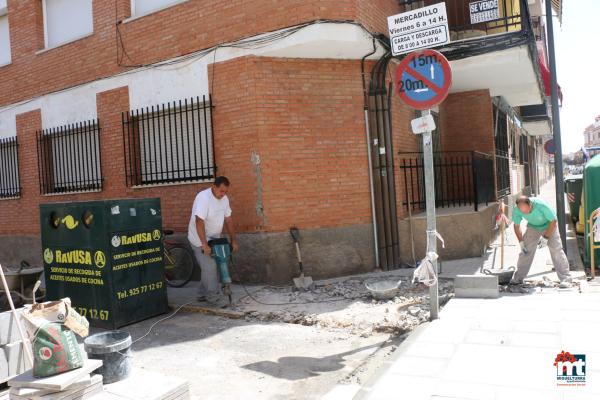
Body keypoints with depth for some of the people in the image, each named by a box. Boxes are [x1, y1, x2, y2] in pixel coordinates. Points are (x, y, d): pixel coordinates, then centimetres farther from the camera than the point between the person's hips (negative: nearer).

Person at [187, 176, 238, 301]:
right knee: (209, 268, -8)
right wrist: (204, 244, -35)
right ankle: (214, 296, 4)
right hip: (200, 239, -8)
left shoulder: (224, 199, -1)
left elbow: (228, 219, 5)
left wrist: (233, 240, 3)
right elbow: (199, 222, -32)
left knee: (213, 266, 10)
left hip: (213, 238, 8)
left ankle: (203, 294, 23)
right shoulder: (203, 198, -25)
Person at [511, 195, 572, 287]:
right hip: (533, 227, 3)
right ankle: (518, 278, 3)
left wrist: (545, 237, -25)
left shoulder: (541, 205, -37)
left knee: (556, 250, -12)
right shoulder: (517, 210, -26)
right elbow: (517, 226, -7)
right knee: (526, 250, -4)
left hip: (549, 225, -3)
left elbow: (553, 221, -24)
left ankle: (565, 279, -8)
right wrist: (521, 242, -11)